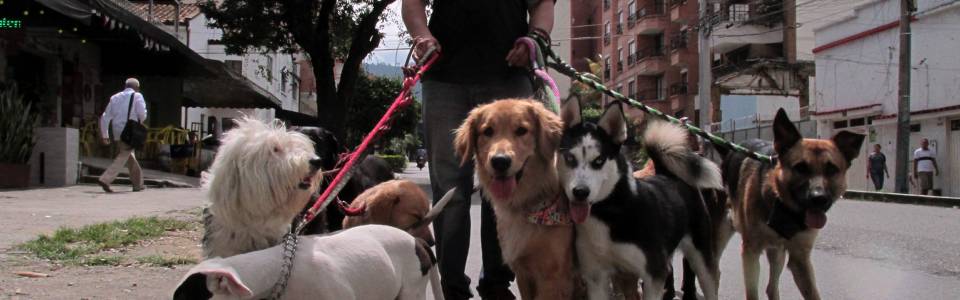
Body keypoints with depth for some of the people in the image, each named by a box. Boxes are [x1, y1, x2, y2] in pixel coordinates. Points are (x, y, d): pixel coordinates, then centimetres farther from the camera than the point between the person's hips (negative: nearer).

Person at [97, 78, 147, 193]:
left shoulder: (114, 98, 16)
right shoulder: (137, 96, 2)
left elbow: (105, 117, 11)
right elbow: (142, 114, -10)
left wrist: (105, 135, 13)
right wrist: (139, 121, 13)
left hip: (117, 133, 6)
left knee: (130, 157, 18)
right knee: (122, 157, -8)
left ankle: (138, 184, 23)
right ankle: (105, 179, -22)